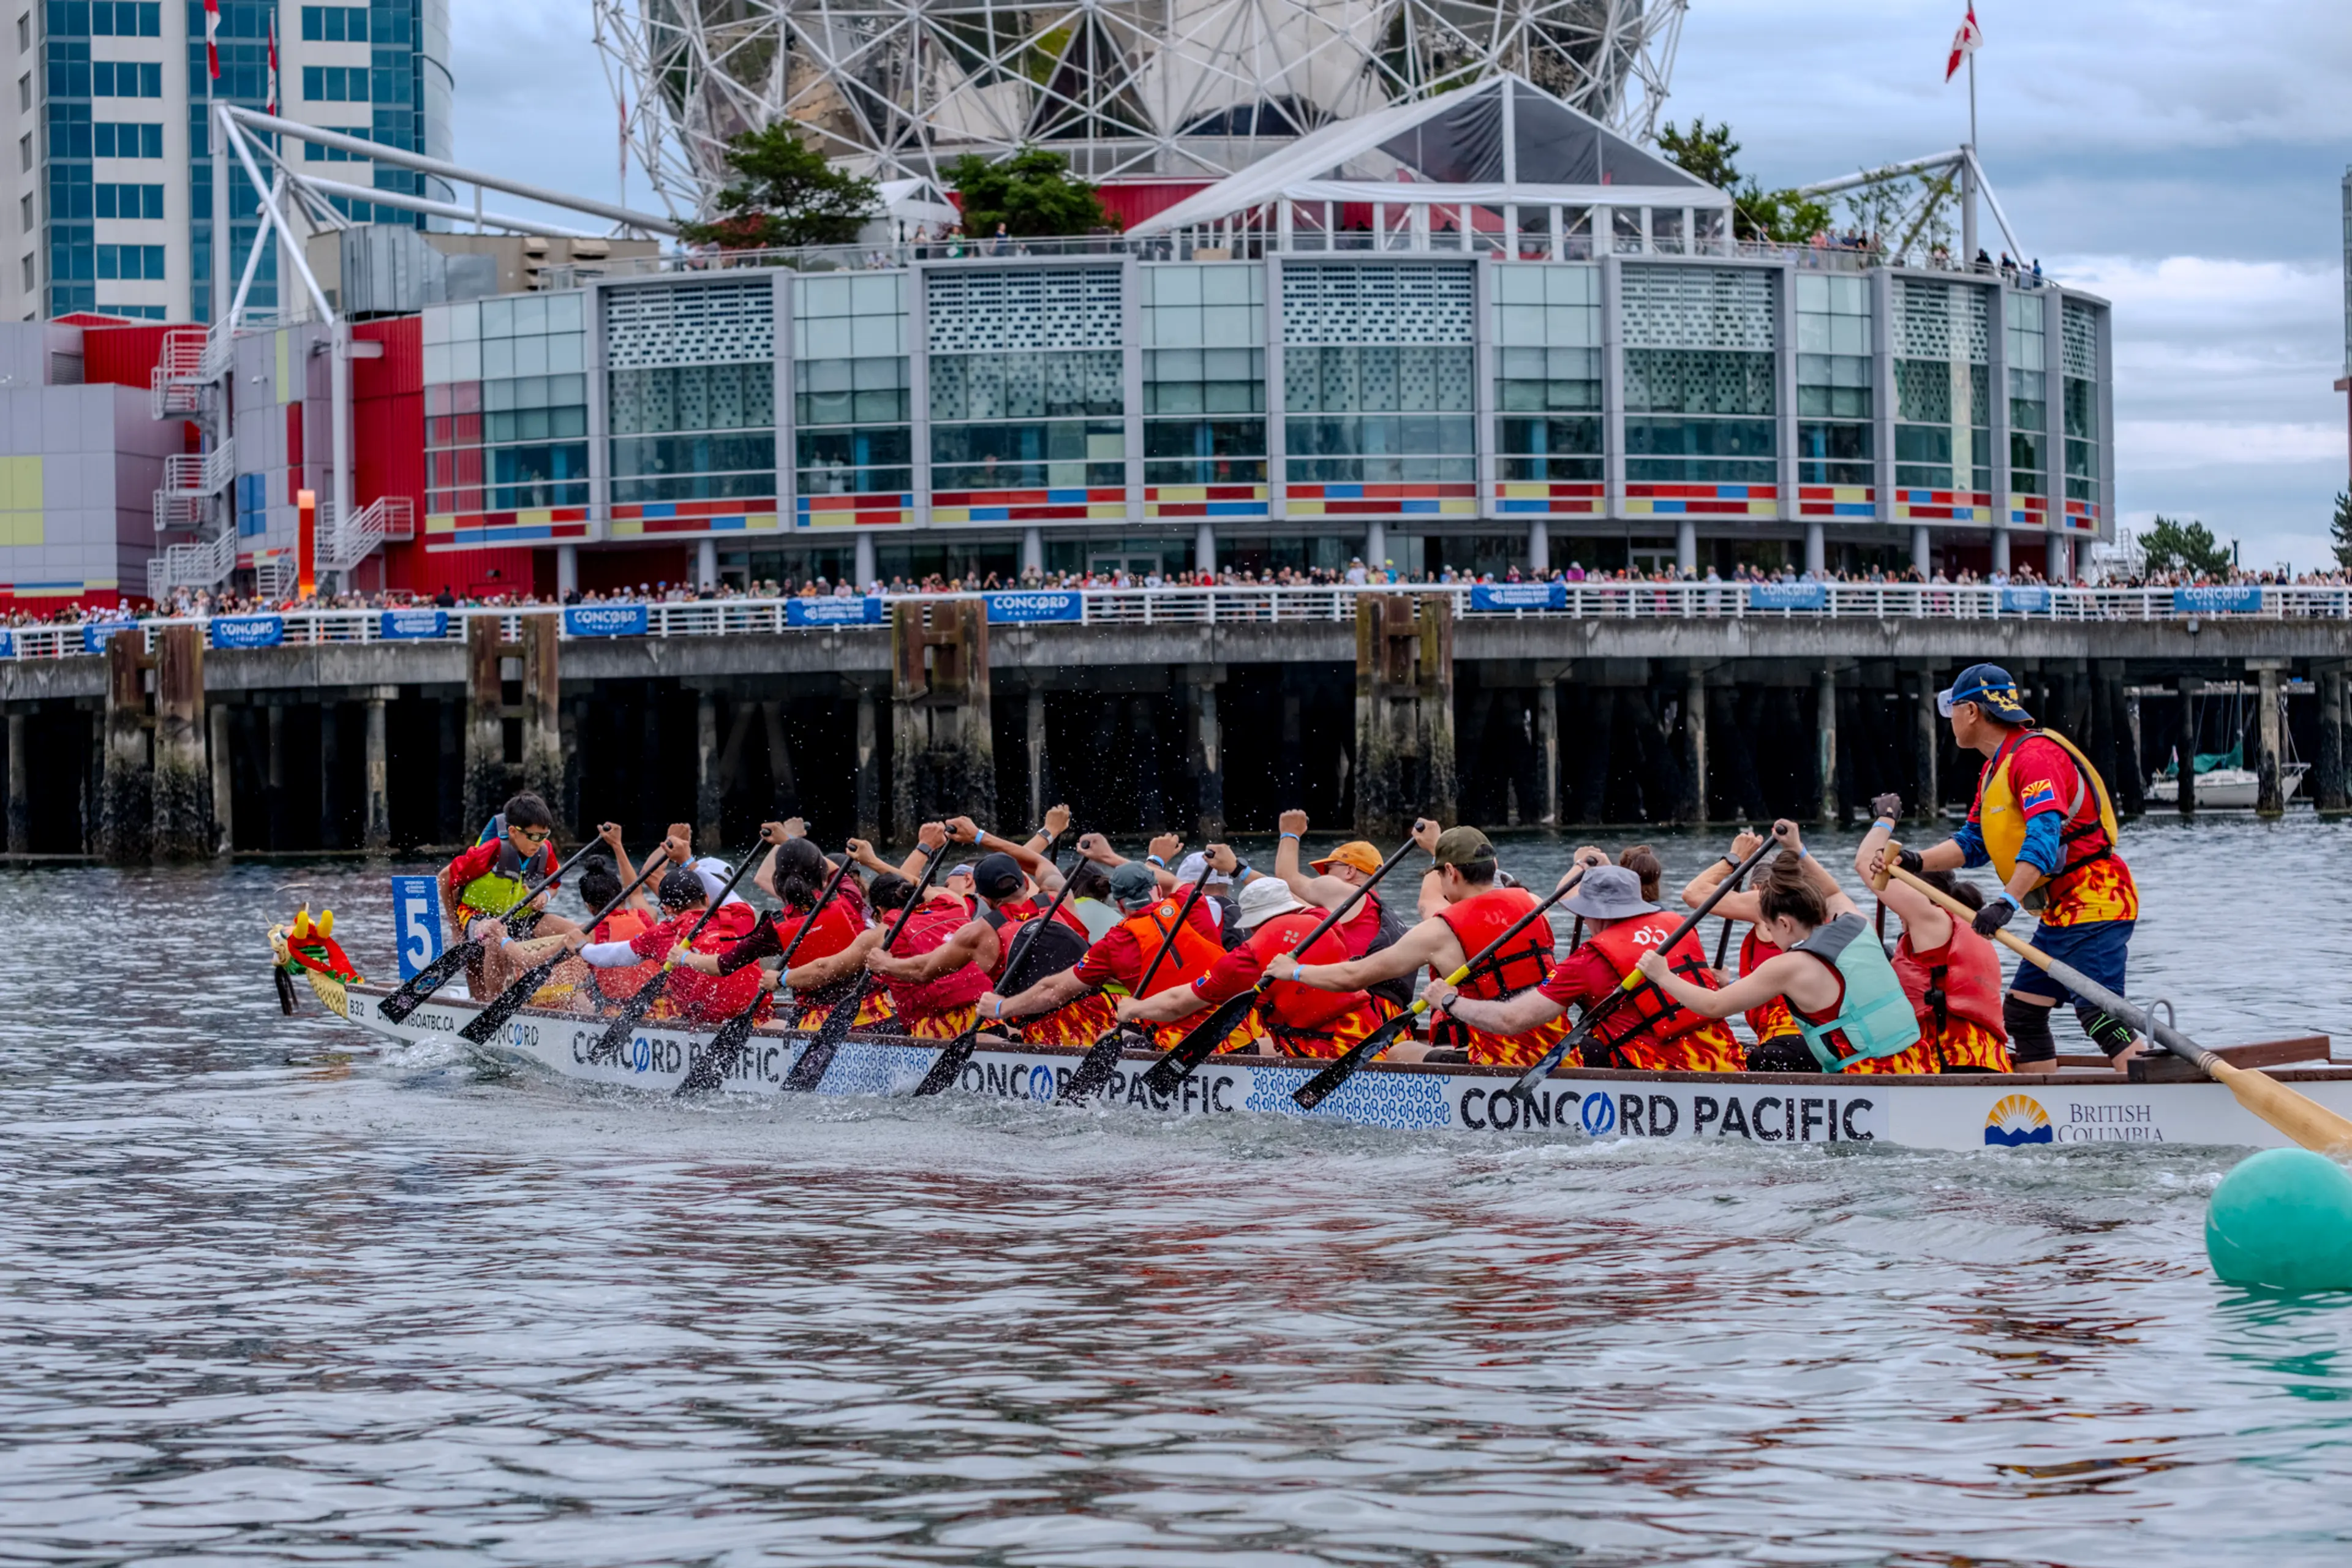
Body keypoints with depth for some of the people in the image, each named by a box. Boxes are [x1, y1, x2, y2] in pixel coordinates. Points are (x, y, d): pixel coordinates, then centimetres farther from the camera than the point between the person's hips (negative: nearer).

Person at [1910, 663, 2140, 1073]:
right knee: (2022, 1011, 11)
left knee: (2099, 1017, -19)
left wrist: (2008, 902, -39)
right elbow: (1973, 843, 18)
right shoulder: (1995, 769, 18)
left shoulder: (2035, 755, -17)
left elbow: (2045, 836, -30)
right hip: (2062, 911, 11)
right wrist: (1918, 863, 1)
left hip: (2095, 903, -11)